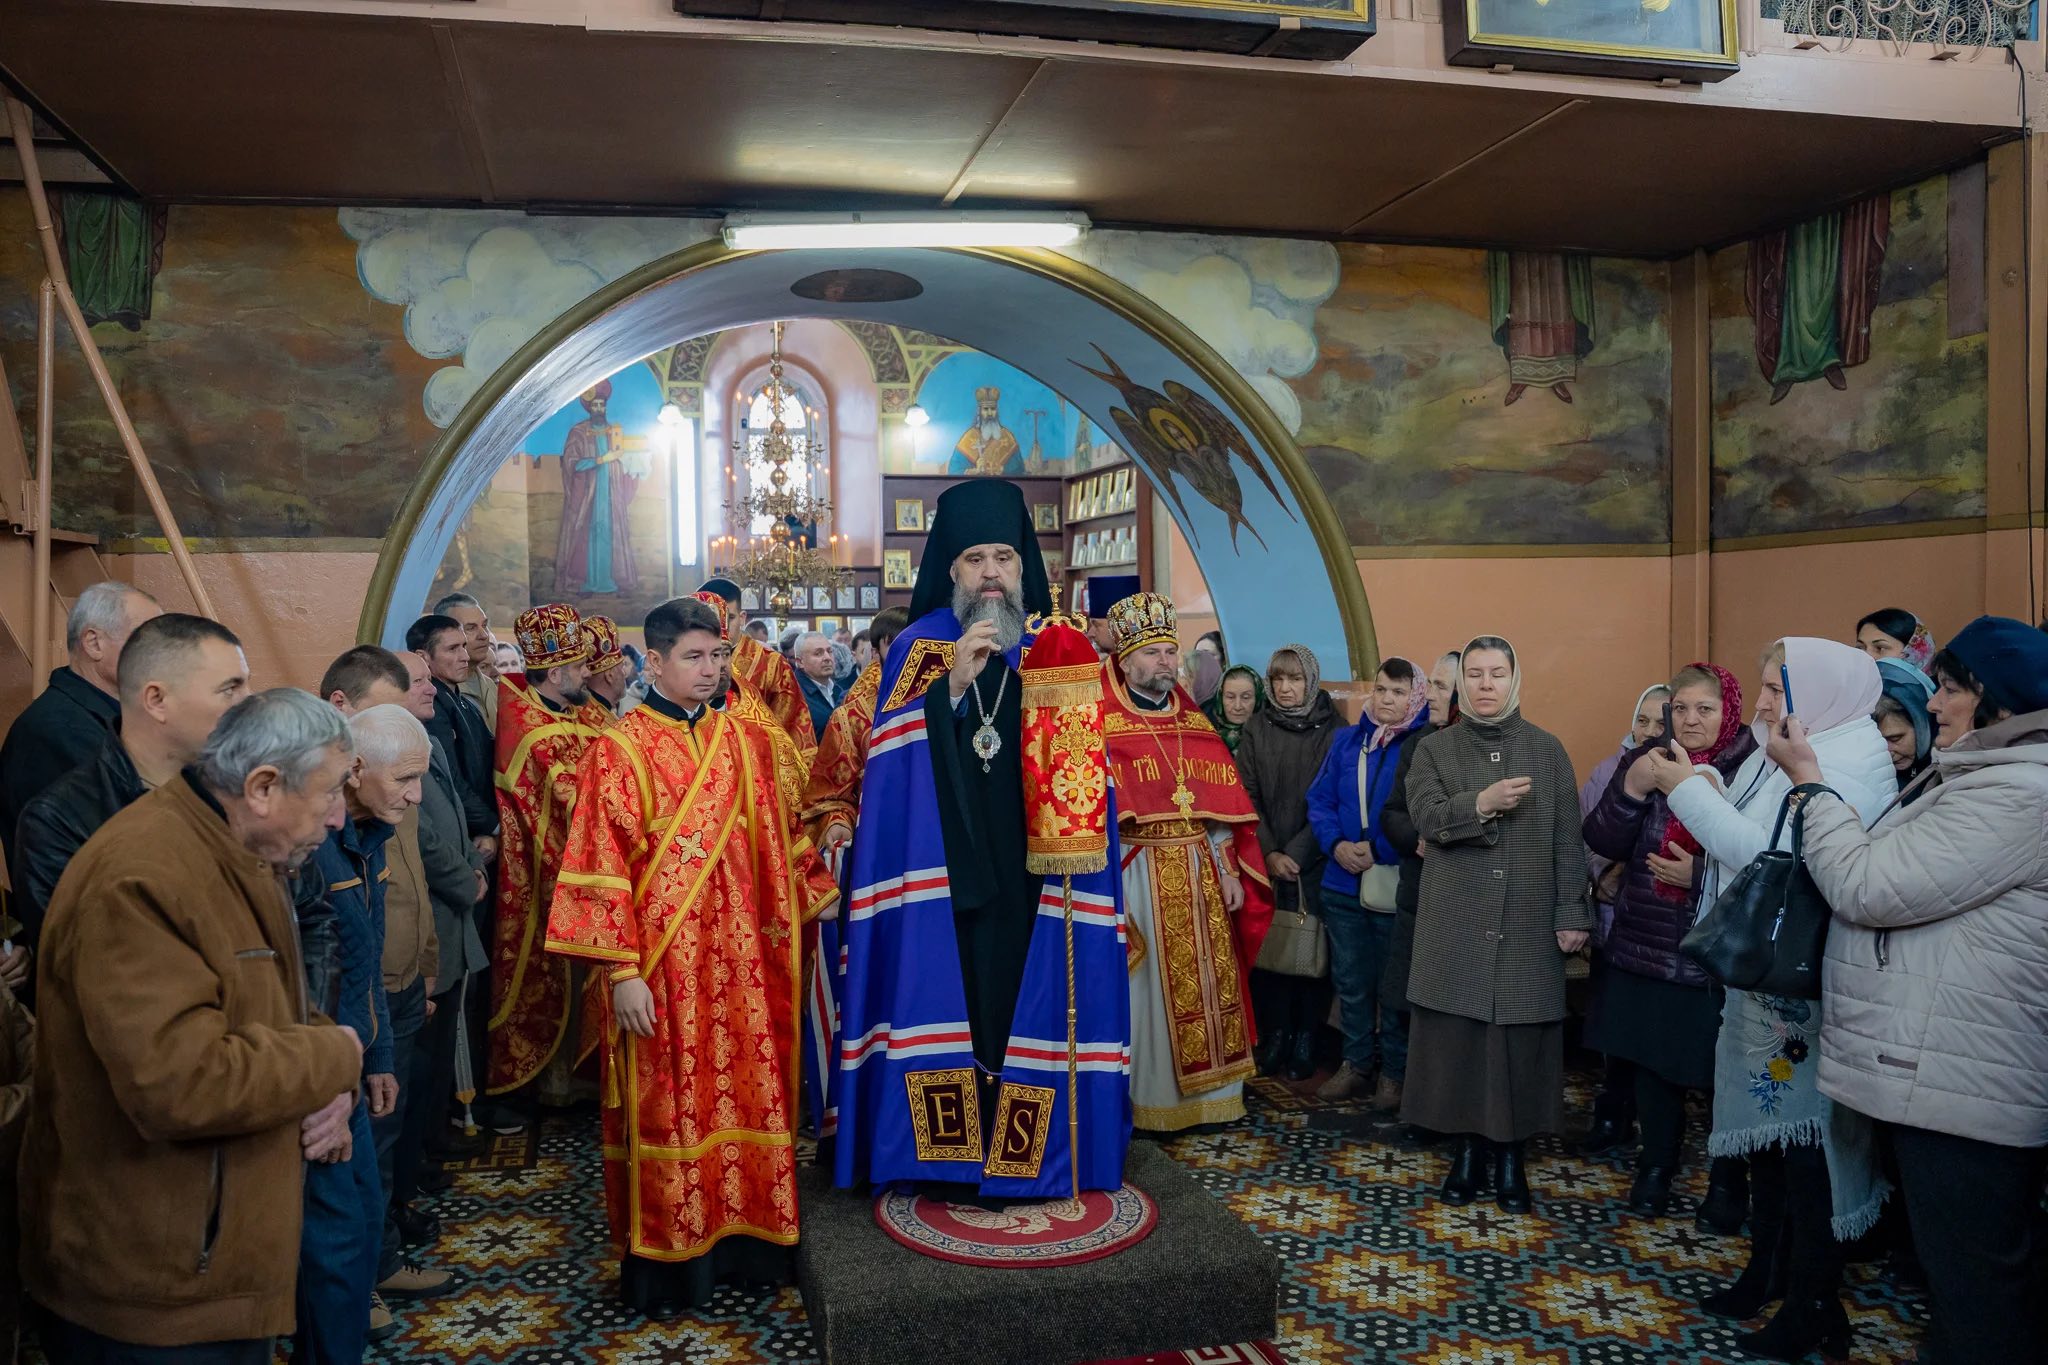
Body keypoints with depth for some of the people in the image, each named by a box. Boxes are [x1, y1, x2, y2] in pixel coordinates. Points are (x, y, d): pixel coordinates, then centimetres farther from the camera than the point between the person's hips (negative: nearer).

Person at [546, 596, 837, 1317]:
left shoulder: (746, 740, 7)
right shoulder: (619, 750, -5)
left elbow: (778, 837, 15)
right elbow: (601, 868, -8)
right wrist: (622, 971, -12)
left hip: (742, 956, 4)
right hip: (664, 962, -4)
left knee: (747, 1089, 9)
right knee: (669, 1102, 4)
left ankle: (743, 1232, 25)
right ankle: (665, 1257, 19)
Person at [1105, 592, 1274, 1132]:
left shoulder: (1196, 726, 12)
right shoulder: (1105, 728, -6)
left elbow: (1223, 808, 12)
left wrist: (1232, 873, 6)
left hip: (1201, 874, 5)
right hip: (1139, 877, -5)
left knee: (1206, 984, 10)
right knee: (1146, 991, 1)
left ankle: (1206, 1092, 24)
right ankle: (1145, 1098, 14)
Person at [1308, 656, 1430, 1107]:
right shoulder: (1346, 740, 8)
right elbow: (1320, 800, 8)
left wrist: (1378, 849, -17)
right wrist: (1336, 844, -8)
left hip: (1398, 887, -4)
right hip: (1343, 884, 5)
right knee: (1350, 981, 14)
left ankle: (1395, 1072, 22)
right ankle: (1357, 1064, 28)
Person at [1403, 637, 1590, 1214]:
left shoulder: (1547, 750, 6)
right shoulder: (1434, 749, 6)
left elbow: (1568, 840, 3)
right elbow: (1426, 816, -10)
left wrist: (1572, 914, -2)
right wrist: (1481, 804, -25)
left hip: (1529, 927, 0)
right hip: (1456, 926, 0)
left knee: (1522, 1041, 3)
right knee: (1458, 1038, 4)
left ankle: (1511, 1153, 19)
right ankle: (1467, 1145, 20)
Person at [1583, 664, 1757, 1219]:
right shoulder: (1646, 760, 3)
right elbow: (1603, 842, -2)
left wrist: (1700, 874, -19)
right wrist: (1631, 789, -17)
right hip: (1644, 947, 4)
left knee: (1718, 1071, 6)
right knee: (1652, 1063, 14)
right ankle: (1656, 1167, 33)